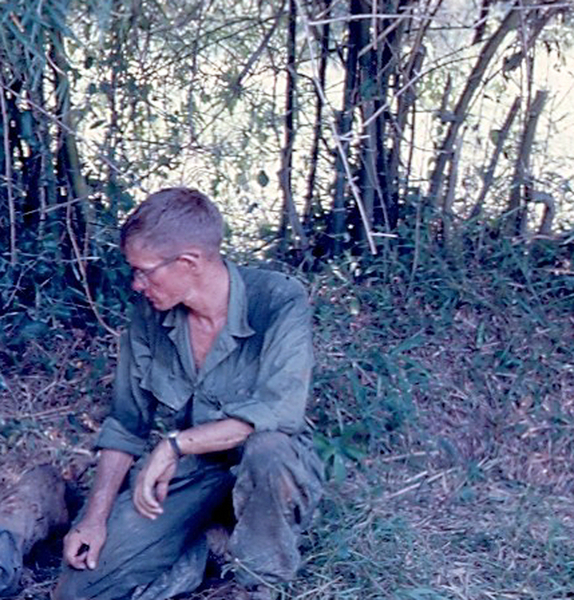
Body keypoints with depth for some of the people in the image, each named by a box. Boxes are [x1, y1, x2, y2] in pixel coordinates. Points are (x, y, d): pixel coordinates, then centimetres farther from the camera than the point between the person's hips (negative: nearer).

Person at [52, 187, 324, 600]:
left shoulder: (279, 302, -20)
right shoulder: (151, 314, -4)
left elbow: (277, 412, -30)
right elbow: (126, 426, 3)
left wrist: (173, 444, -25)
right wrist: (96, 518, -5)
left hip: (268, 470, -3)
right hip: (180, 474, 3)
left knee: (266, 449, -40)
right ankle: (191, 557, 13)